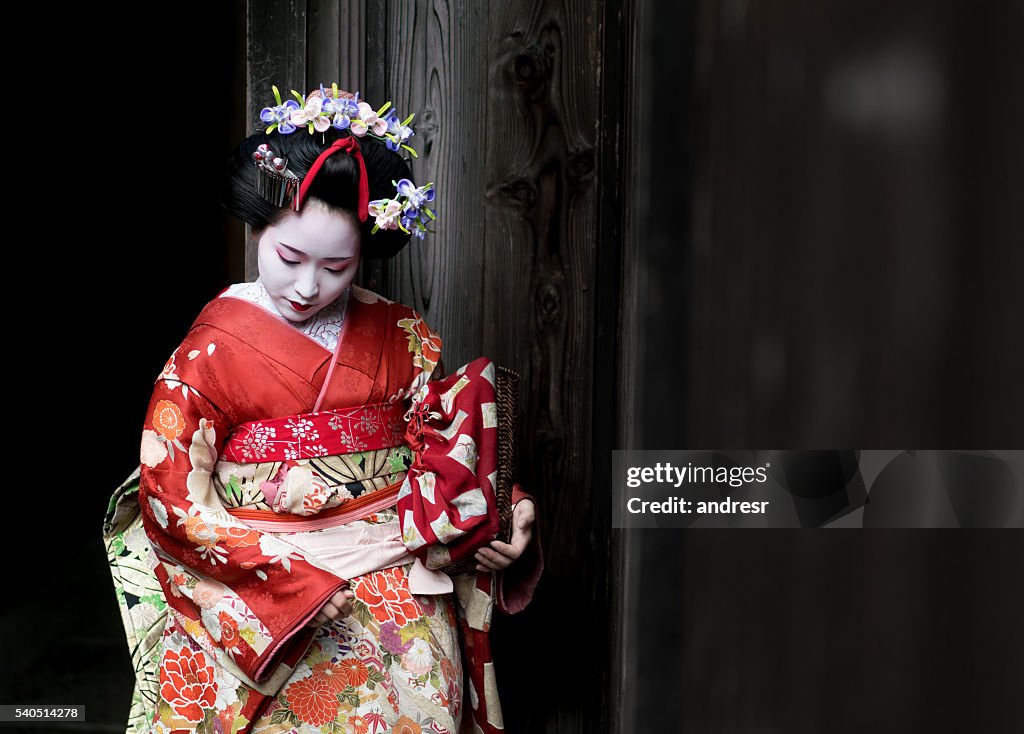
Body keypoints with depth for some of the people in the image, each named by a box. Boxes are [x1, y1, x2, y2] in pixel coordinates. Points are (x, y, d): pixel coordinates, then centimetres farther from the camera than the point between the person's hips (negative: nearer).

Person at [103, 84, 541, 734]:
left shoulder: (401, 338, 5)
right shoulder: (213, 351, -4)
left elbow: (442, 449, 11)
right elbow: (171, 498, -5)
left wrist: (503, 514, -8)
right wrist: (290, 573, -13)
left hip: (401, 574, 2)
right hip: (262, 586, -2)